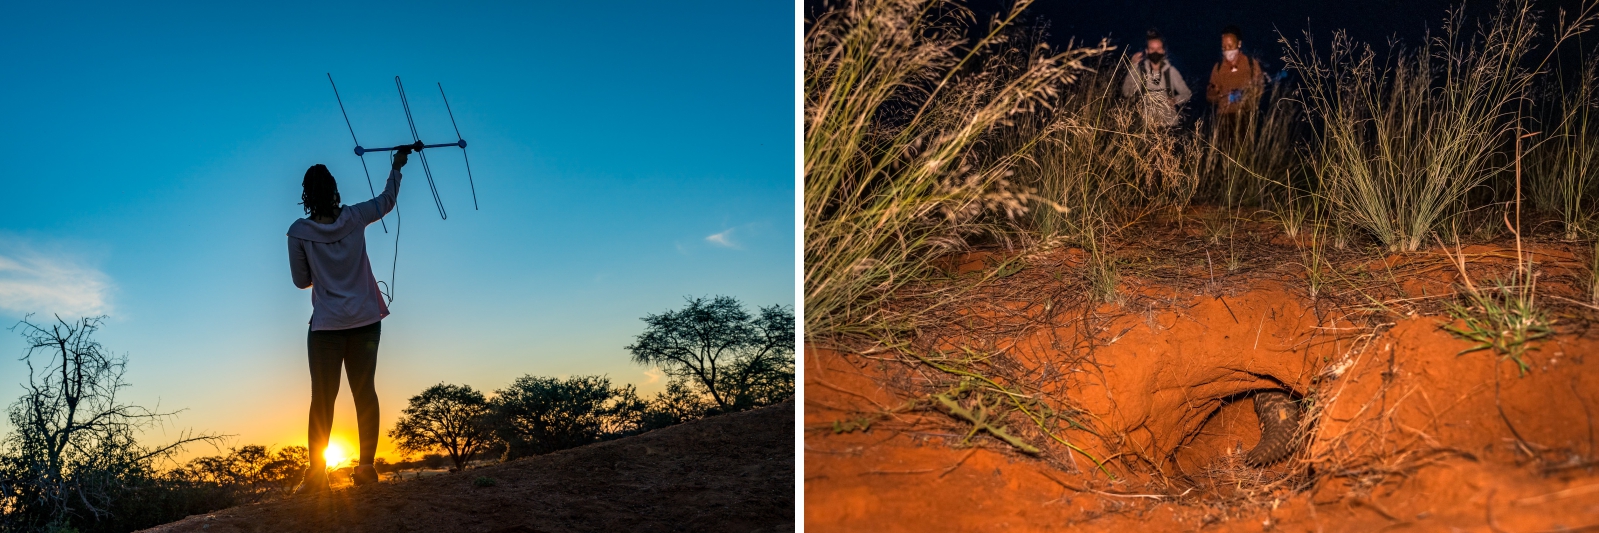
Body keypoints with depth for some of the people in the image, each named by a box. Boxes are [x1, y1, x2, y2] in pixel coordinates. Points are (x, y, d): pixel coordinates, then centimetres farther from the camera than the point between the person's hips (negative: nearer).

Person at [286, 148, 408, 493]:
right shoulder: (354, 218, -1)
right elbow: (387, 200, 18)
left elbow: (301, 281, 1)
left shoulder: (299, 232, -7)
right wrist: (397, 166, 31)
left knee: (322, 398, 1)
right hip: (365, 321, 2)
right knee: (364, 392, 5)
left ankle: (316, 474, -2)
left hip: (326, 325, -2)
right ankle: (366, 467, 3)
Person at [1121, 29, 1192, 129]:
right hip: (1145, 126, -1)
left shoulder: (1171, 71, 4)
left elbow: (1186, 94, 11)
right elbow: (1127, 93, -11)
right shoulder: (1140, 70, 1)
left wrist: (1176, 100, -11)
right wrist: (1133, 67, -13)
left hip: (1169, 125, 1)